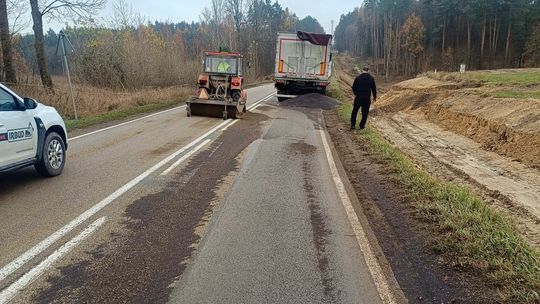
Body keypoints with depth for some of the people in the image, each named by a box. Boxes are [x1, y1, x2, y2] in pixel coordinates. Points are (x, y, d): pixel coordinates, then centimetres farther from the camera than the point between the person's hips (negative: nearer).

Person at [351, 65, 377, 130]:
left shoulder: (358, 77, -2)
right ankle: (362, 125, 12)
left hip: (358, 97, 0)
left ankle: (353, 124, 10)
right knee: (365, 112, 10)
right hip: (367, 98, 0)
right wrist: (375, 97, 14)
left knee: (355, 111, 12)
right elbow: (374, 88, 1)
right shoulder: (371, 78, -2)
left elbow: (353, 87, 4)